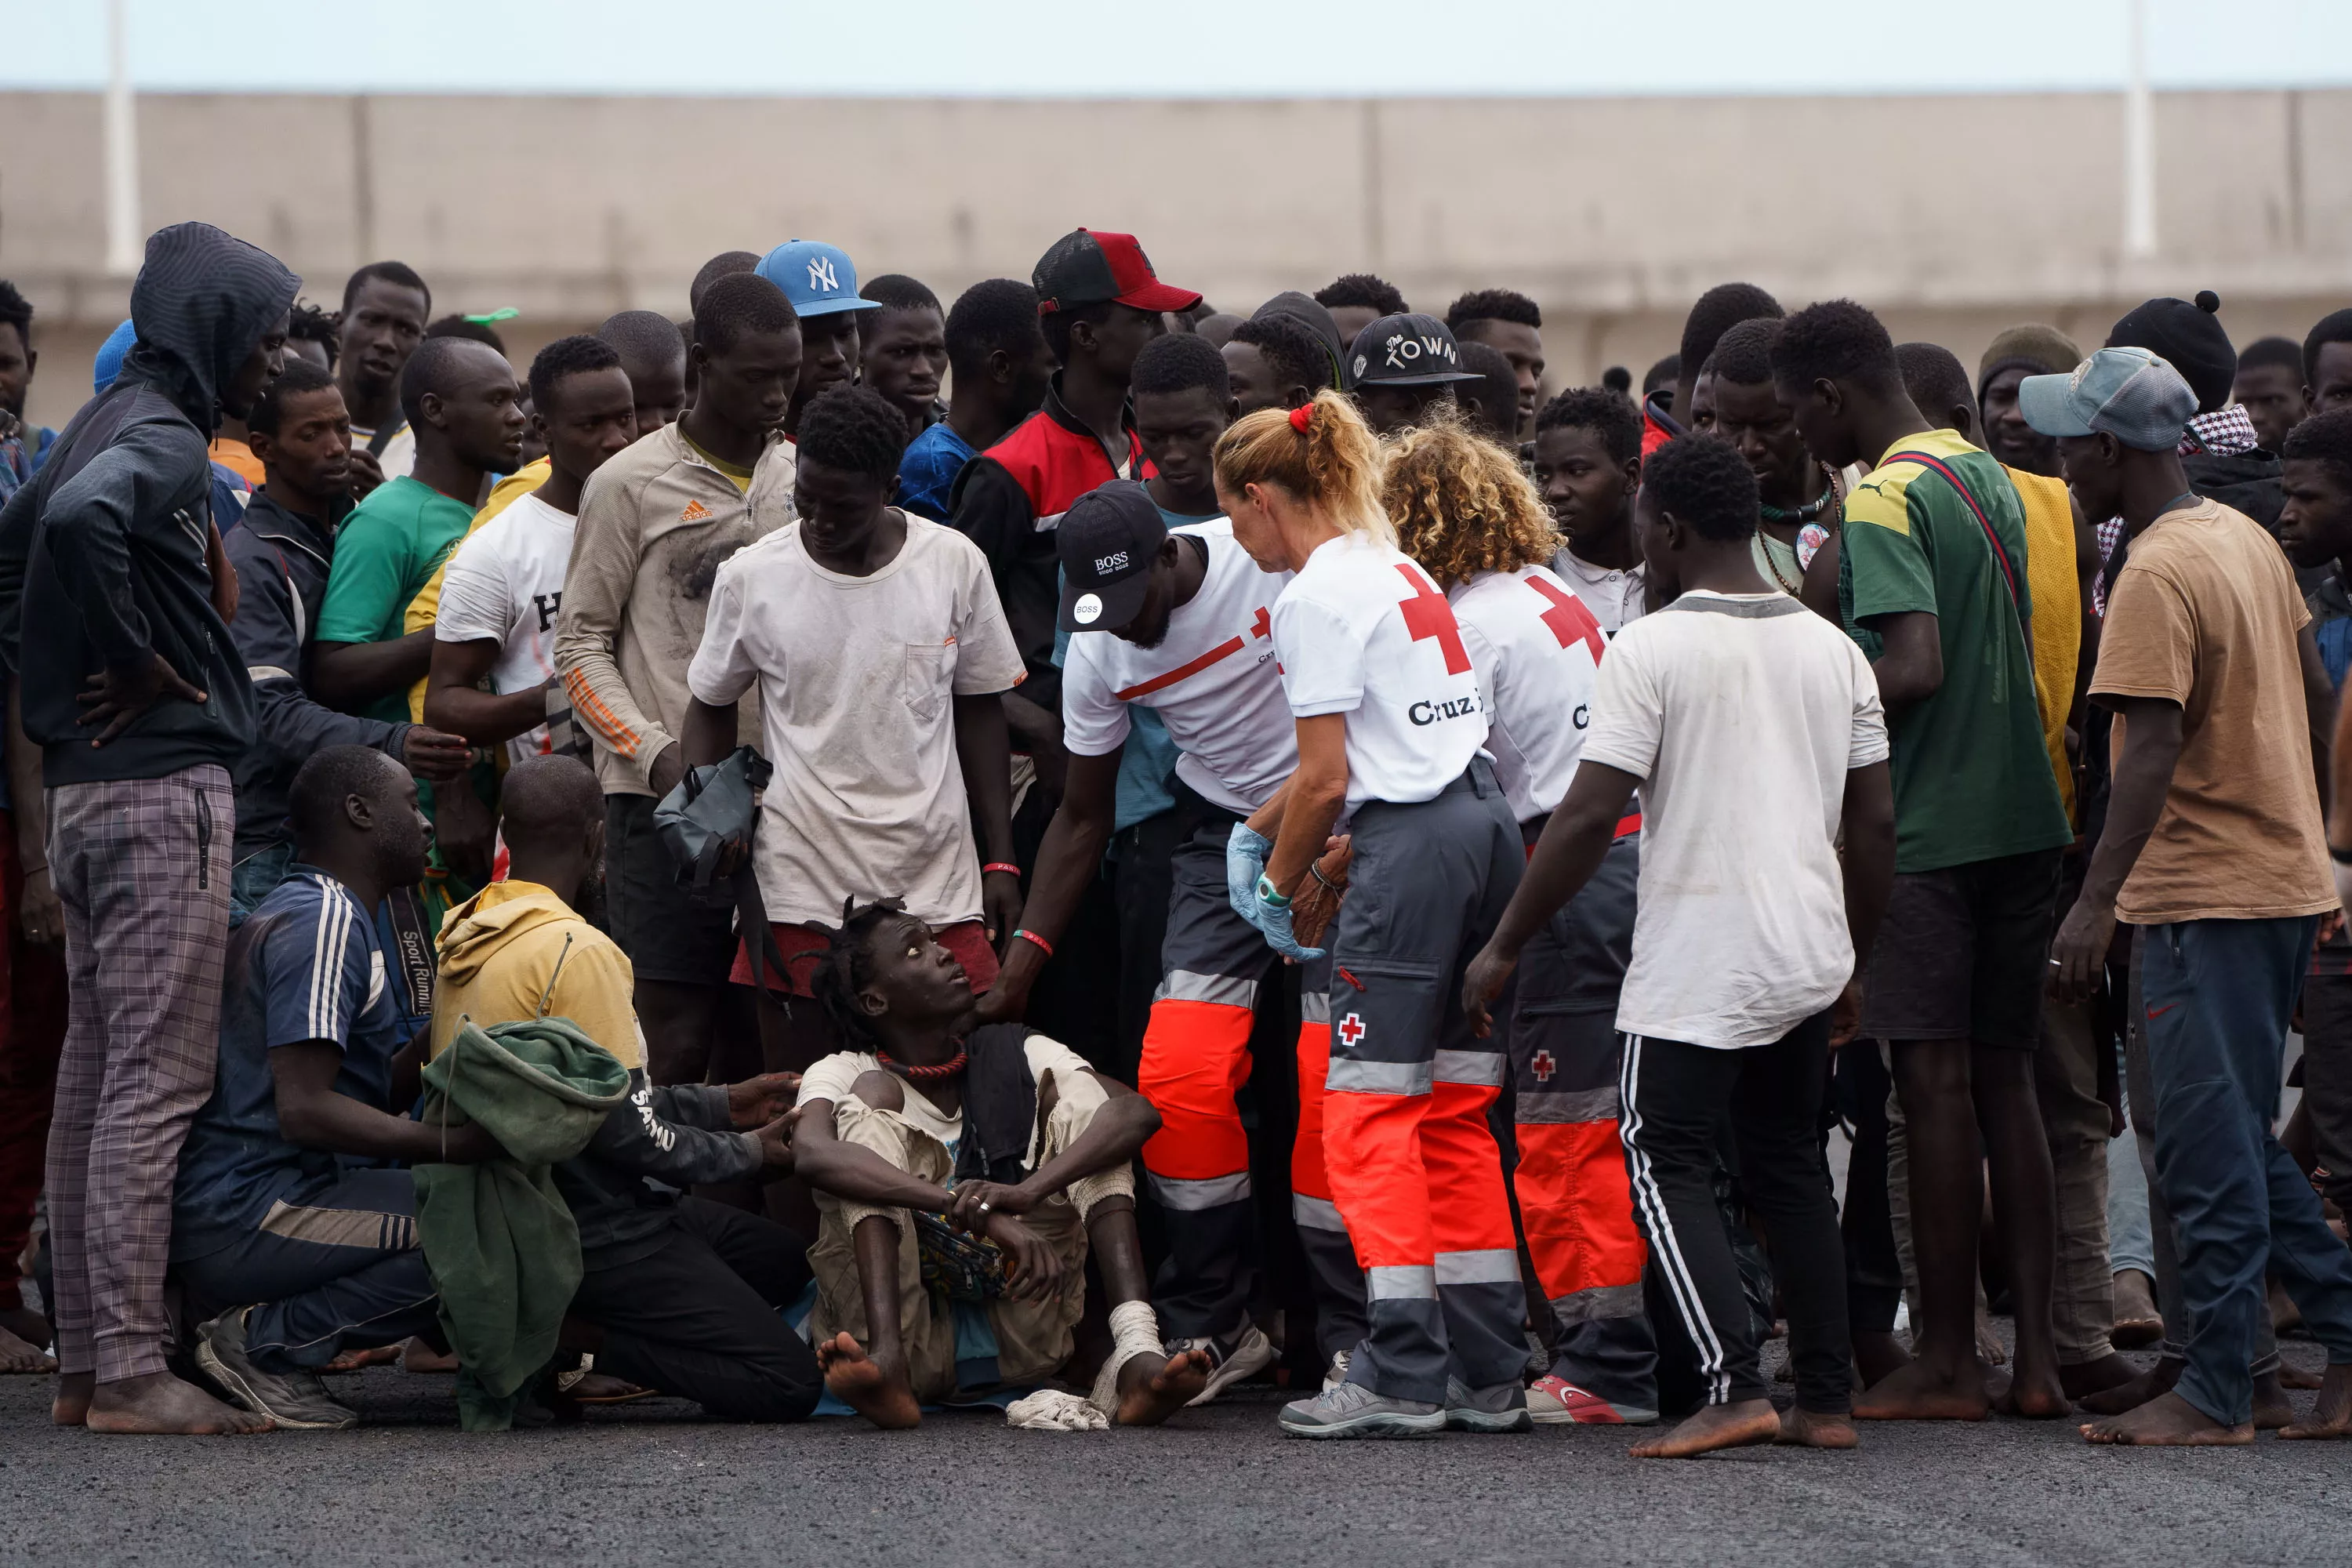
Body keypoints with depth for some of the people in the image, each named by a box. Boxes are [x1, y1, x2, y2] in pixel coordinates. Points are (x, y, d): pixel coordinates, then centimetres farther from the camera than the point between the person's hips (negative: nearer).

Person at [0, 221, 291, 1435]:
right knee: (158, 1082, -9)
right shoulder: (164, 436, -13)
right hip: (164, 786, -10)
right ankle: (129, 1371, -11)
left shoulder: (107, 420, 16)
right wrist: (137, 659, -21)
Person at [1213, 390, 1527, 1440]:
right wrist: (1259, 830, 25)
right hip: (1485, 821, 9)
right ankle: (1488, 1373, 11)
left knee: (1369, 1114, -5)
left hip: (1412, 843, -9)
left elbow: (1327, 778, -10)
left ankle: (1403, 1378, -9)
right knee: (1456, 1115, 11)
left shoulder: (1317, 596, -8)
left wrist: (1282, 881, 5)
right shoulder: (1395, 568, 20)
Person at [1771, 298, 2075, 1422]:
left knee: (1934, 1085, -4)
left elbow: (1916, 668, -22)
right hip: (2021, 814, 8)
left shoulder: (1881, 500, -12)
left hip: (1925, 825, -8)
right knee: (2004, 1082, 10)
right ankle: (2037, 1355, 9)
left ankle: (1946, 1363, -1)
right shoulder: (1990, 478, 14)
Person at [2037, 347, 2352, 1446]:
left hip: (2205, 898, -9)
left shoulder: (2157, 575, -17)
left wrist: (2096, 899, -26)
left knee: (2209, 1150, -4)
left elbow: (2153, 745, -24)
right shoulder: (2249, 540, 11)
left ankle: (2215, 1395, -2)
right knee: (2240, 1143, 15)